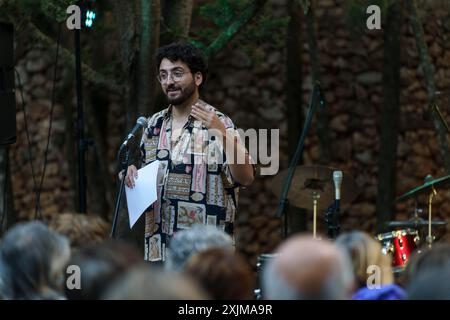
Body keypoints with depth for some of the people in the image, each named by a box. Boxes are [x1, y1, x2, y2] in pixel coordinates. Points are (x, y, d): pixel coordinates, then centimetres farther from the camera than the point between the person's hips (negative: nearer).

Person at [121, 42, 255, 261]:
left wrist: (223, 134, -28)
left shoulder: (218, 124, -6)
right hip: (158, 250, 6)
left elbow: (246, 178, -17)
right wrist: (131, 174, 3)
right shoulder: (154, 125, 12)